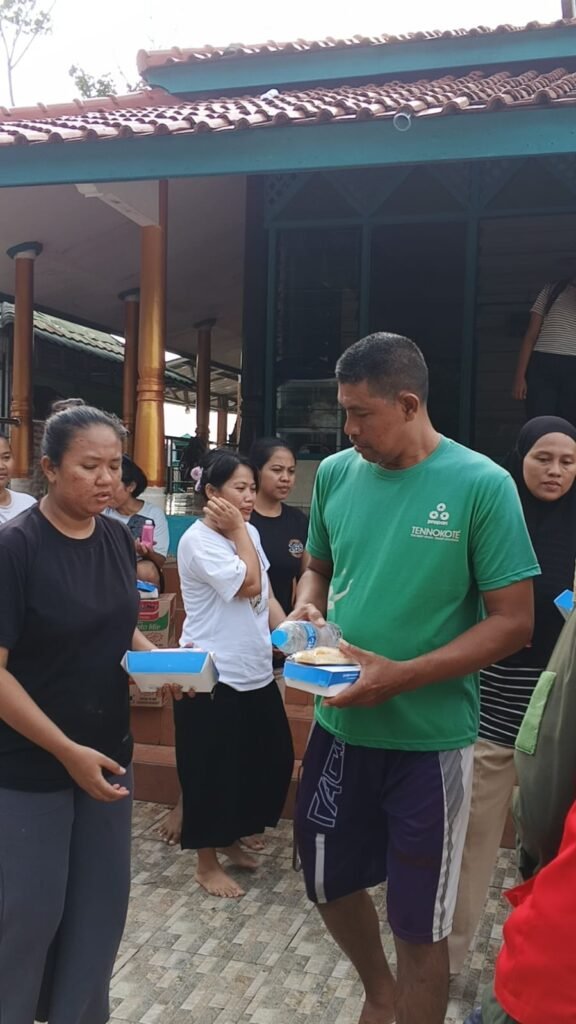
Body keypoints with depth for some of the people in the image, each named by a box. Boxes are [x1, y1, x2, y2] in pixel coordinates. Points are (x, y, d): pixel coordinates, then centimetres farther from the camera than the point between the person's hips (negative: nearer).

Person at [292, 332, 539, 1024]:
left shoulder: (481, 485, -14)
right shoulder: (335, 473, 0)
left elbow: (513, 621, -14)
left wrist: (402, 676, -23)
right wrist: (307, 607, -7)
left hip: (429, 738, -5)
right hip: (339, 726, 5)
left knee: (419, 926, 10)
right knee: (330, 886, 22)